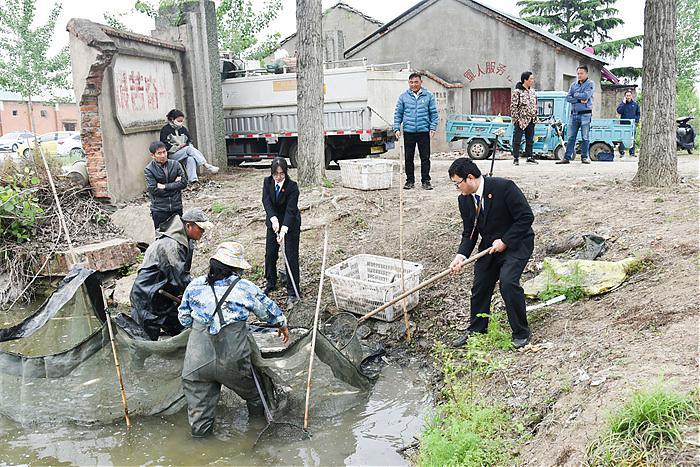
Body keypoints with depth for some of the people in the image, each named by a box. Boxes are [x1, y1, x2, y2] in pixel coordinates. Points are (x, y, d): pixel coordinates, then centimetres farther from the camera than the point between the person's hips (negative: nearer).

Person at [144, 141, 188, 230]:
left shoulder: (175, 164, 1)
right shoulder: (149, 170, -7)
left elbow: (184, 183, -5)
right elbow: (153, 190, -15)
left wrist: (164, 186, -11)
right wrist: (174, 184, -10)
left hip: (176, 207, 3)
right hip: (159, 210, -3)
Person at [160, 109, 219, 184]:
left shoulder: (183, 129, 19)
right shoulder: (165, 130, 0)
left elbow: (189, 141, 22)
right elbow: (165, 146, -10)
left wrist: (188, 145, 0)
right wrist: (178, 147, -12)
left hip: (184, 154, 5)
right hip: (172, 155, -5)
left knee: (190, 159, -32)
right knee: (189, 149, -31)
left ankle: (193, 180, -46)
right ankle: (207, 166, -38)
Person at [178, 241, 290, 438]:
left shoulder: (194, 285, 4)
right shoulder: (245, 288, -3)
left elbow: (183, 319, 13)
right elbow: (269, 310, 12)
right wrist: (282, 325, 32)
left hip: (197, 362, 2)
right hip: (232, 362, -1)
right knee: (254, 393, 27)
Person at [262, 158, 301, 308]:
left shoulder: (292, 186, -23)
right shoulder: (267, 182, -10)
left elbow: (290, 210, -28)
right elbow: (266, 201, -21)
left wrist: (284, 229, -40)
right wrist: (274, 219, -37)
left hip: (291, 224, -4)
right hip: (273, 221, 4)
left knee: (291, 257, -6)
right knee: (270, 253, 11)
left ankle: (293, 293, 0)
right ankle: (270, 283, 34)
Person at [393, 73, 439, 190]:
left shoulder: (428, 96, 5)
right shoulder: (403, 96, 6)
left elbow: (434, 113, 6)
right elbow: (398, 114, 9)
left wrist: (433, 128, -3)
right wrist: (397, 128, 0)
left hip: (424, 132, -1)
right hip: (408, 132, 1)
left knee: (425, 157, 1)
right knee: (408, 157, 6)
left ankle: (426, 181, 10)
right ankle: (410, 180, 17)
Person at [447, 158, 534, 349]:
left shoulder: (504, 187, -23)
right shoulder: (464, 199, -3)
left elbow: (526, 217, -20)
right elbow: (469, 233, 2)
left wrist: (505, 241, -22)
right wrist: (461, 255, -15)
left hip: (517, 243, -6)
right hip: (489, 246, 7)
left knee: (508, 281, -24)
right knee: (480, 286, 5)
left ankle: (521, 333, -4)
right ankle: (475, 330, 27)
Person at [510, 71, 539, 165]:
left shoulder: (532, 91, 12)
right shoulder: (517, 91, -9)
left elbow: (535, 105, 19)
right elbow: (513, 106, -12)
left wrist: (535, 117, 13)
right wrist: (516, 119, -16)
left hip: (531, 120, 7)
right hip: (521, 120, -7)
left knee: (530, 140, 11)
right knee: (517, 140, -1)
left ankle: (529, 157, 20)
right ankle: (516, 158, 6)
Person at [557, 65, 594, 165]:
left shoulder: (590, 84, 2)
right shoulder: (574, 85, 15)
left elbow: (586, 95, -14)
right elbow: (568, 98, 4)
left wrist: (575, 95, -1)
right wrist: (580, 100, -9)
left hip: (585, 114, -4)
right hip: (574, 114, 4)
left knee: (585, 138, 0)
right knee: (571, 137, 3)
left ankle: (584, 157, 6)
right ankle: (567, 157, 3)